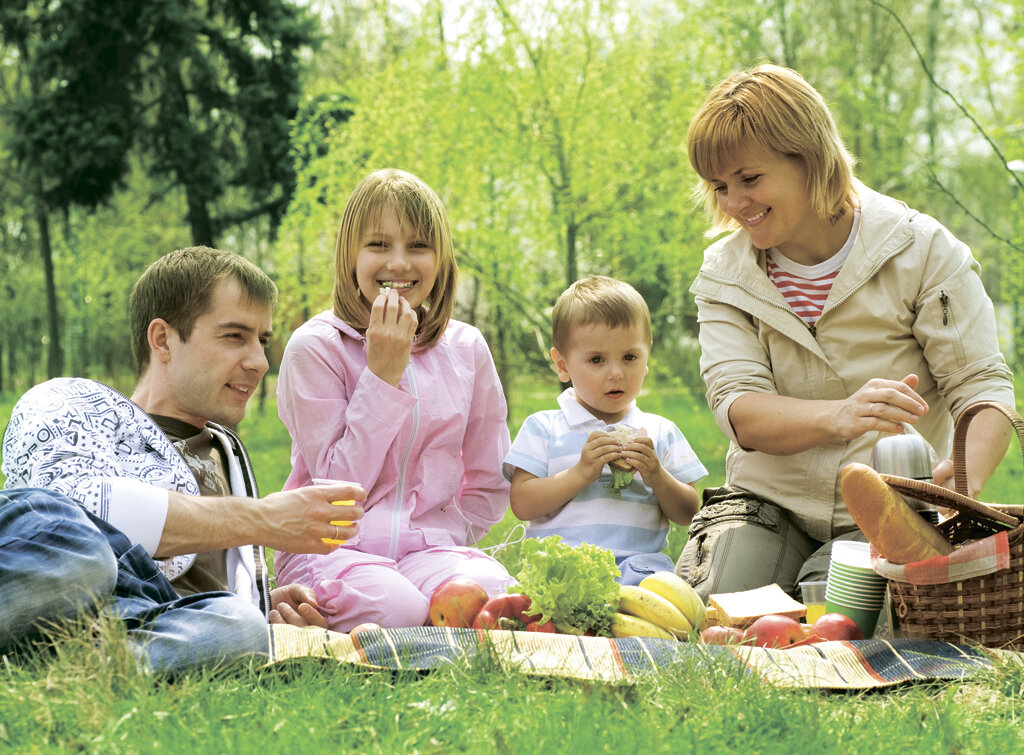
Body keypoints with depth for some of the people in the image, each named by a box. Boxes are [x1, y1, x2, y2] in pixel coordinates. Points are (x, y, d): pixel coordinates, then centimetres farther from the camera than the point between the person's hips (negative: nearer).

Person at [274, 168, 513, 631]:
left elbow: (489, 485, 15)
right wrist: (384, 372, -14)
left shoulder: (465, 349, 6)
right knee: (396, 606, -36)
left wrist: (443, 541, -2)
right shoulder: (315, 346, -6)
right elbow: (339, 487, -11)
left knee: (491, 592, -33)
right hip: (330, 545, -2)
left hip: (430, 543, 2)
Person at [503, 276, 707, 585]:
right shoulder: (543, 428, 11)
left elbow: (688, 514, 14)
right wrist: (580, 474, -10)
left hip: (638, 560, 2)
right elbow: (522, 504, 0)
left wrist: (657, 478, -5)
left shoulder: (660, 432, 17)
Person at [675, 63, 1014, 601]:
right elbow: (737, 409, -12)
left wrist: (966, 477, -33)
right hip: (764, 505, 2)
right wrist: (841, 417, -34)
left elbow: (983, 386, -8)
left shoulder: (921, 250, -5)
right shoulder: (723, 274, 3)